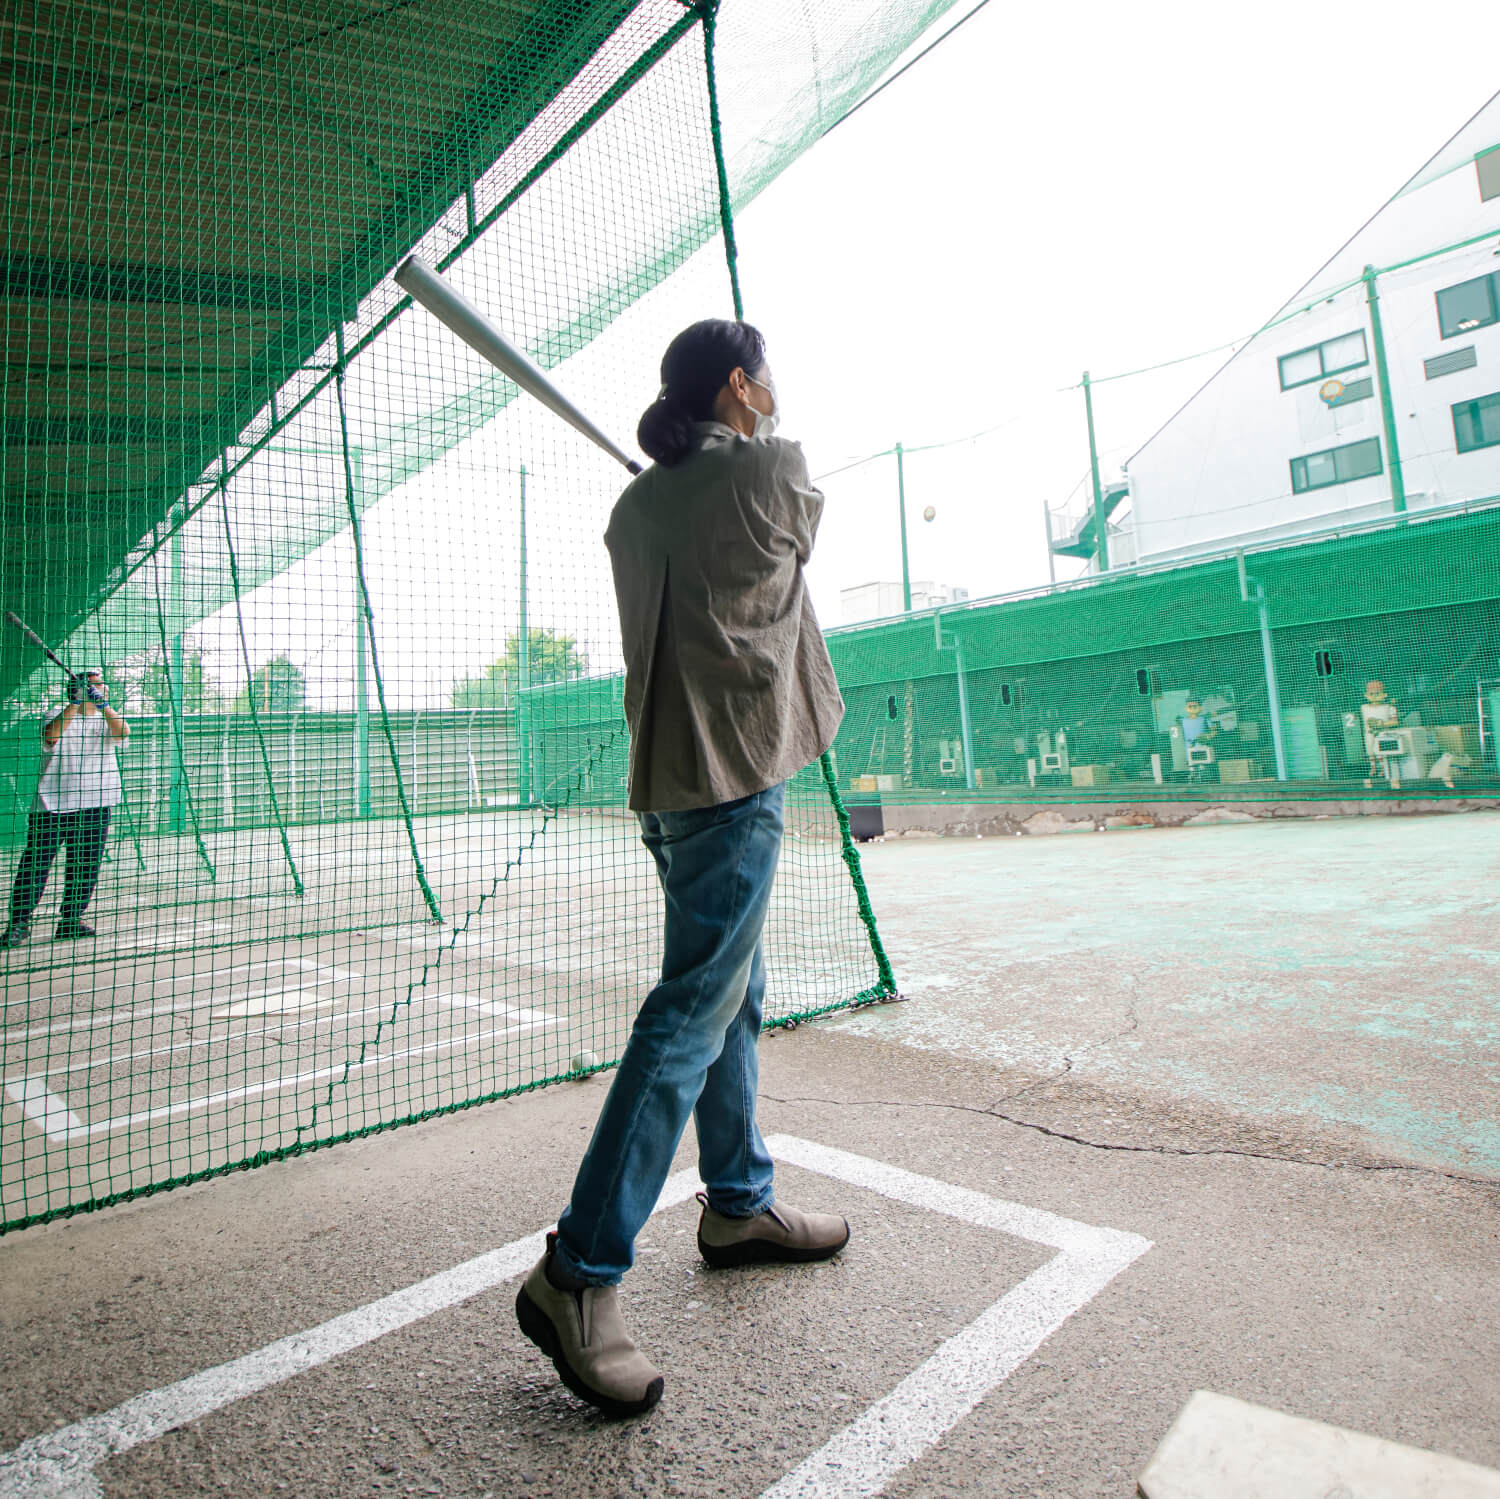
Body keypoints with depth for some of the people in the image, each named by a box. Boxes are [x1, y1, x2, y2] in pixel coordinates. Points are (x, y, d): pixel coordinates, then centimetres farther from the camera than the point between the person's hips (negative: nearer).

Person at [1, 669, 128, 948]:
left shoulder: (106, 719, 11)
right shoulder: (59, 716, 3)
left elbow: (123, 732, -12)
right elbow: (51, 735, -19)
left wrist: (103, 704, -26)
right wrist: (76, 703, -25)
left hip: (94, 808, 3)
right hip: (52, 806, -3)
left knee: (86, 867, 5)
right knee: (35, 864, -4)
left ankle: (71, 920, 17)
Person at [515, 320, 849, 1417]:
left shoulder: (636, 506, 14)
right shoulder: (774, 470, -4)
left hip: (669, 771, 9)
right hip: (735, 767, -8)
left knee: (734, 995, 17)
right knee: (691, 1017, -8)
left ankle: (740, 1204, 31)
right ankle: (579, 1275, -4)